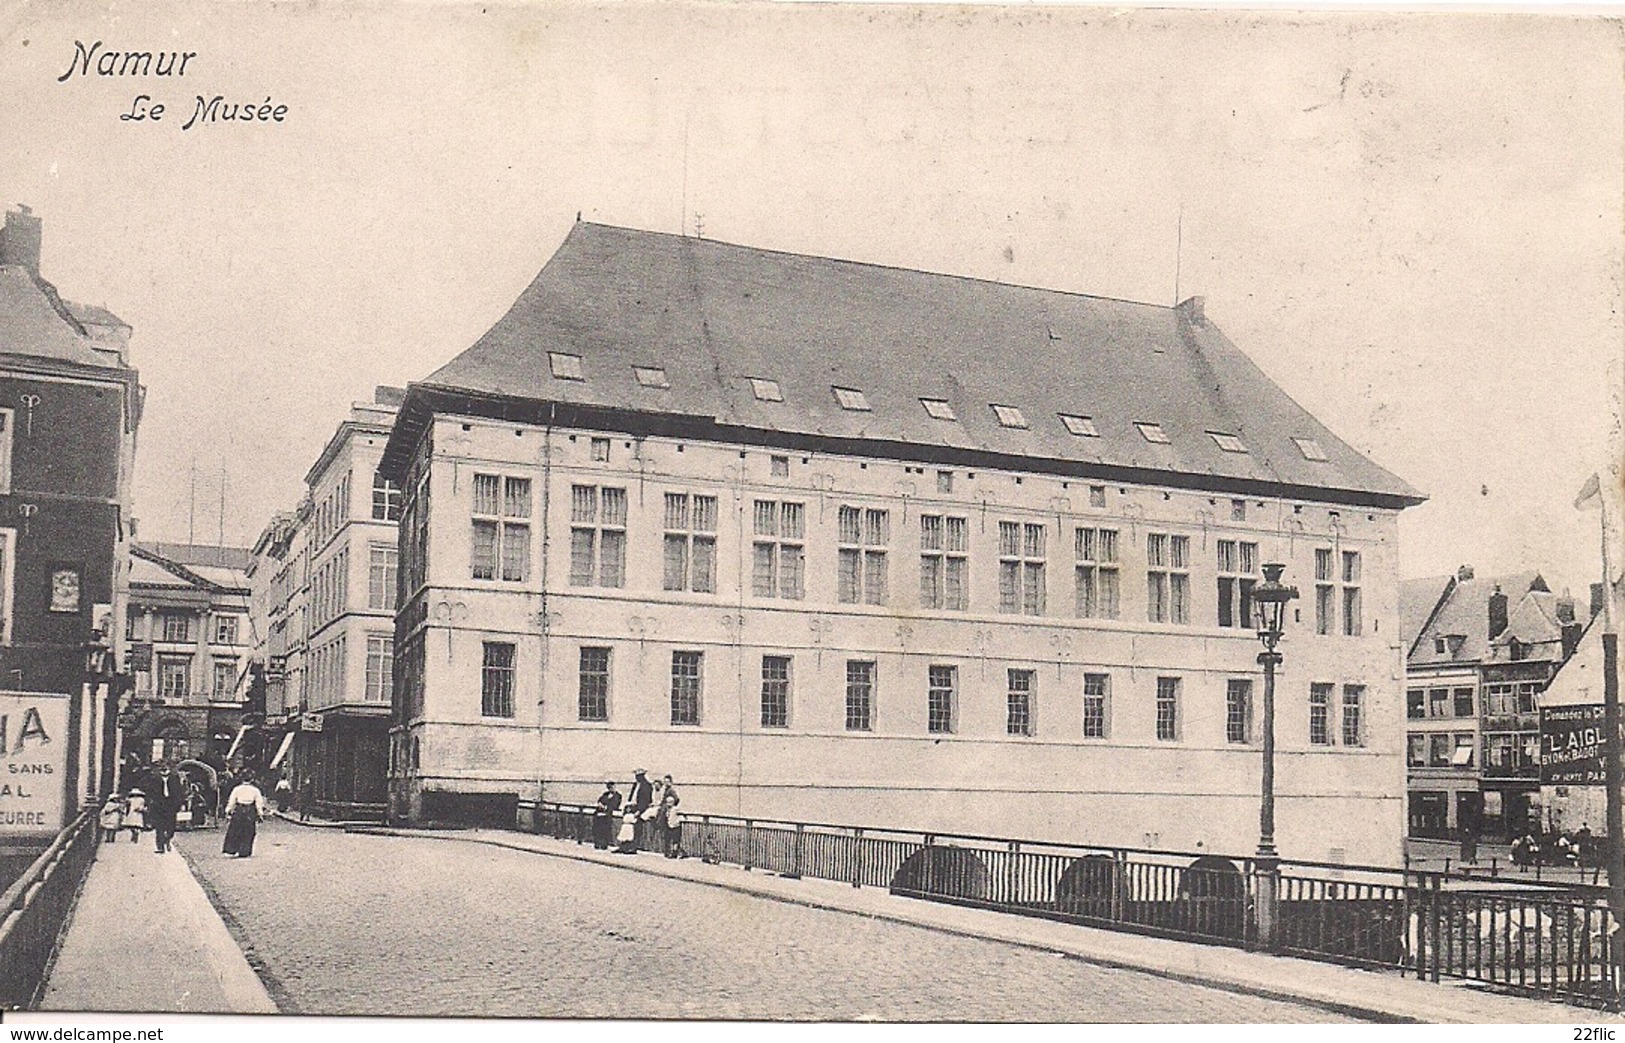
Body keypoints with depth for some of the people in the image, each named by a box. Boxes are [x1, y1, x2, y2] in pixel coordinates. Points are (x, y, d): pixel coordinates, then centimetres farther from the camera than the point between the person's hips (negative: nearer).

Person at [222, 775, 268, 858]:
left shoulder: (237, 789, 1)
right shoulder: (255, 790, 1)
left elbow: (231, 802, 3)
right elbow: (259, 804, 2)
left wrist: (228, 812, 10)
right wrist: (260, 814, 9)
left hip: (239, 810, 0)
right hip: (250, 812, 0)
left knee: (234, 832, 8)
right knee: (247, 833, 6)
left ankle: (230, 850, 1)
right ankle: (244, 852, 5)